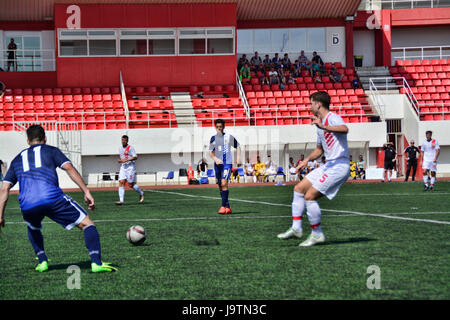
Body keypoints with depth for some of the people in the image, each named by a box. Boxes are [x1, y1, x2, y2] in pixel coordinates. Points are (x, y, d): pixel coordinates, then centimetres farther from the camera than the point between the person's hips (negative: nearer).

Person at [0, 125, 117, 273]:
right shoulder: (51, 150, 20)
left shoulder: (17, 159, 29)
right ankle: (96, 263, -8)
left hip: (27, 206, 3)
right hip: (52, 198, -3)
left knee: (33, 229, 37)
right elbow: (69, 168, 3)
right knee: (87, 224, 8)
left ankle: (42, 261, 23)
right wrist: (86, 192, -1)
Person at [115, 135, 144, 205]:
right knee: (121, 182, -9)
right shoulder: (120, 148, 14)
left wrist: (126, 160, -21)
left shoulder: (130, 148, -8)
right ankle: (121, 200, -11)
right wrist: (119, 160, 10)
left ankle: (141, 193, 23)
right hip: (123, 167, 6)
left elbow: (135, 157, -16)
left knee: (131, 185, -4)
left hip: (130, 167, -6)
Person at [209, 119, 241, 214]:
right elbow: (211, 152, 5)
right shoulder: (213, 138, 8)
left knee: (224, 183, -19)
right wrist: (215, 159, -14)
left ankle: (223, 206, -21)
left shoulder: (229, 137, 3)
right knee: (220, 186, 7)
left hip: (227, 163, -4)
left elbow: (238, 147, 15)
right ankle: (227, 207, 16)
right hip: (218, 164, 4)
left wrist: (238, 158, 2)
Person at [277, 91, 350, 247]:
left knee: (309, 196, -15)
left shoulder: (332, 118, -12)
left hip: (339, 166, -10)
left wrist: (324, 127, -50)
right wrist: (307, 160, 18)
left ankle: (317, 234, -3)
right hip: (329, 165, 10)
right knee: (299, 188, 10)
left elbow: (344, 129, -36)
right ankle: (296, 228, 10)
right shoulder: (321, 124, 19)